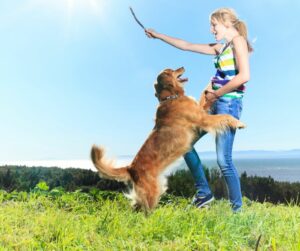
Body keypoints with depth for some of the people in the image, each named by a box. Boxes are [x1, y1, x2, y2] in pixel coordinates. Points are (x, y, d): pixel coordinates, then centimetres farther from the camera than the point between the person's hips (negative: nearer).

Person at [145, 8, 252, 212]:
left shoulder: (238, 41, -3)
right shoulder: (220, 47, 20)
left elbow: (244, 76, -18)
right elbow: (186, 46, 24)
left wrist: (215, 94, -10)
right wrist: (159, 36, 26)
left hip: (229, 103, -9)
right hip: (216, 103, 9)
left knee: (224, 160, -11)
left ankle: (238, 209, 5)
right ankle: (204, 192, 16)